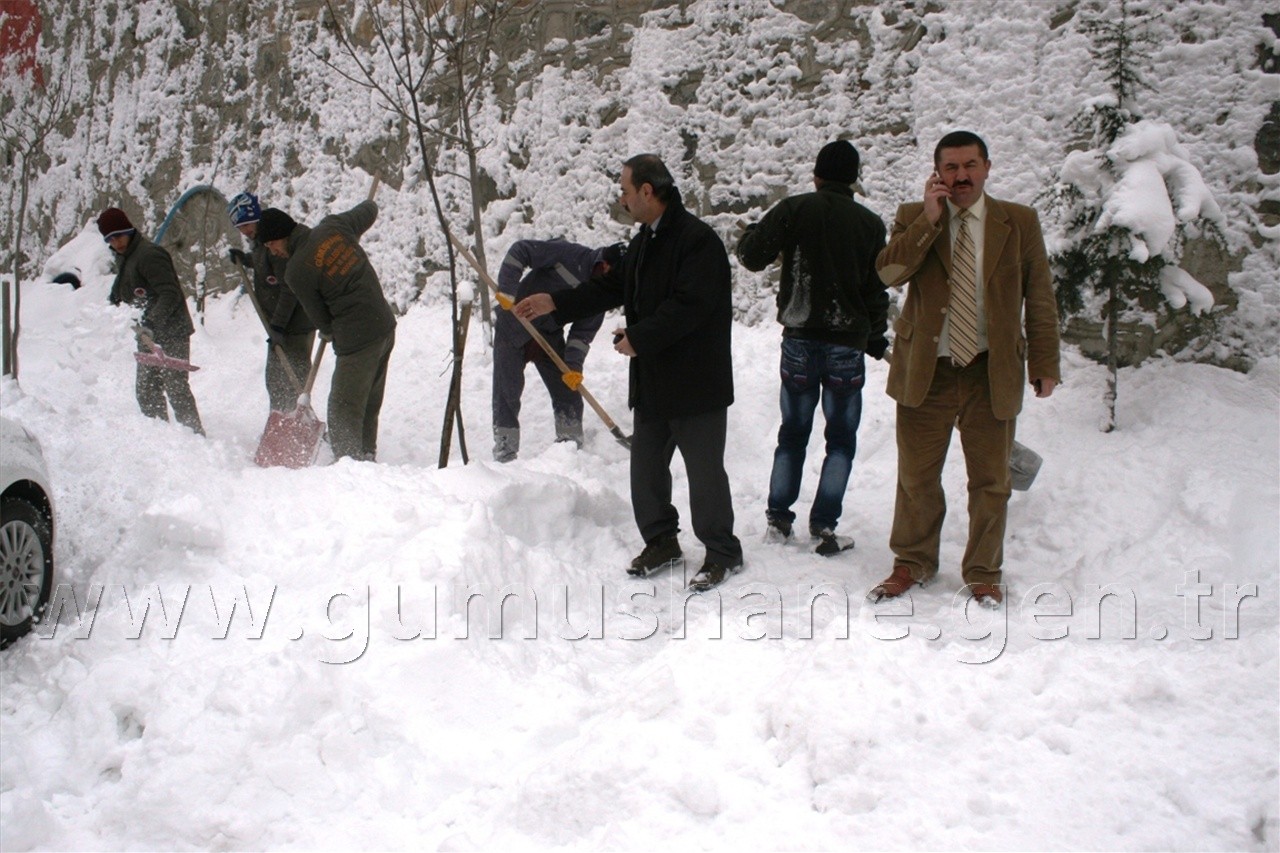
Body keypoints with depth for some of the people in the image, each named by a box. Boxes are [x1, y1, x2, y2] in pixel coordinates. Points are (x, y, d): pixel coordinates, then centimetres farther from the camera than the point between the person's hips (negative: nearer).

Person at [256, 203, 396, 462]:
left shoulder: (296, 272, -14)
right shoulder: (333, 225, 1)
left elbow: (320, 318, -1)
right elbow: (369, 211, 20)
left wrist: (328, 332, 20)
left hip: (357, 339, -8)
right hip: (387, 325, 8)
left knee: (344, 411, -2)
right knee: (369, 406, 18)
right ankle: (366, 459, 27)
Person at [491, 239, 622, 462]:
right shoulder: (571, 256, -25)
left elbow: (584, 331, -6)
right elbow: (520, 250, -26)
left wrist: (574, 364, -20)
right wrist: (507, 290, -32)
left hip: (550, 336, 6)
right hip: (514, 328, -6)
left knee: (568, 390, 4)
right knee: (507, 392, -5)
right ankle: (505, 453, 4)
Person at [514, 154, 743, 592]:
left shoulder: (697, 239, -18)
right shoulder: (645, 240, 13)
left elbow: (689, 306, -25)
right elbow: (613, 286, 21)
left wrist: (638, 337, -20)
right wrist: (555, 302, 17)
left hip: (697, 381, -9)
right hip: (652, 380, 9)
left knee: (704, 469, 1)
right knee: (646, 463, 15)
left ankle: (721, 553, 15)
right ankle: (660, 541, 30)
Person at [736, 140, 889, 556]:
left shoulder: (794, 210, -5)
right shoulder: (870, 224, 0)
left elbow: (751, 255, -6)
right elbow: (876, 289, 4)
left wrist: (753, 232, 17)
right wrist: (876, 338, 17)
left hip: (799, 339, 1)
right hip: (847, 345, -1)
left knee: (793, 431, 14)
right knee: (841, 437, 8)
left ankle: (778, 518, 16)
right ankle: (823, 526, 3)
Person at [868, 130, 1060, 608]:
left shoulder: (1019, 223, 5)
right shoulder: (913, 219, 5)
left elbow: (1039, 298, 6)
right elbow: (888, 273, -13)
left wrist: (1044, 365, 1)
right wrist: (929, 218, -17)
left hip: (992, 372, 0)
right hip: (926, 371, 0)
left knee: (990, 481, 8)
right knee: (916, 476, 9)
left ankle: (983, 573, 25)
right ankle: (913, 563, 28)